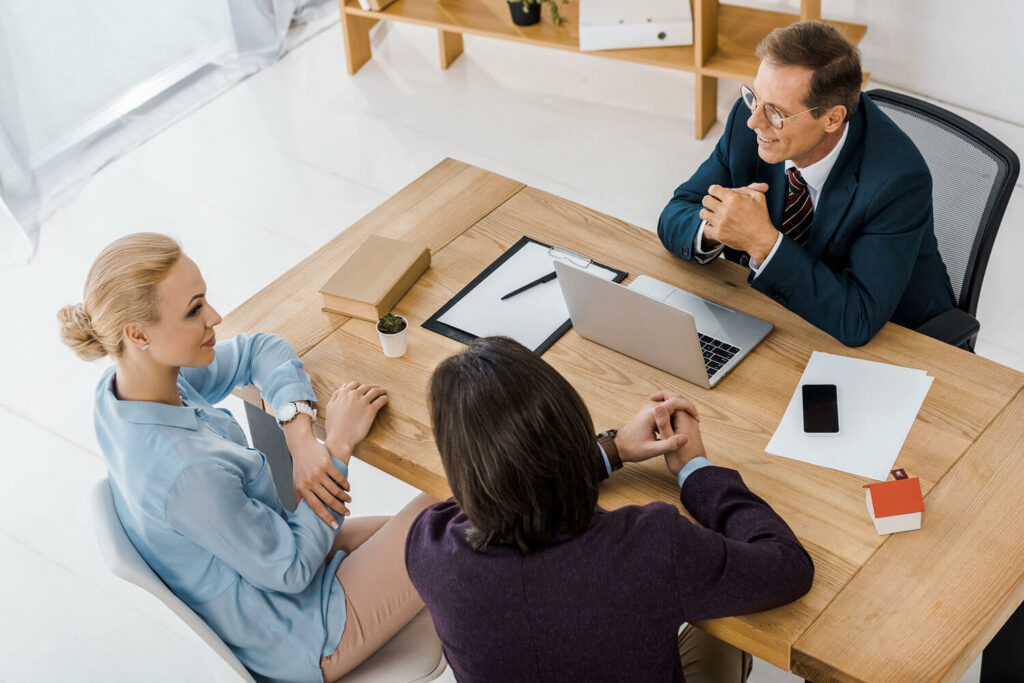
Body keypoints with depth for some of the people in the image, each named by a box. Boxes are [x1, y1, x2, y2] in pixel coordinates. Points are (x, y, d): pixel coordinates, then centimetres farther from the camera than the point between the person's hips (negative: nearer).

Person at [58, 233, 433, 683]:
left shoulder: (118, 390, -12)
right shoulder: (185, 472, -39)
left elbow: (260, 351, 3)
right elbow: (292, 569, -24)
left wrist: (301, 434, -15)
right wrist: (339, 445, -21)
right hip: (300, 640, -8)